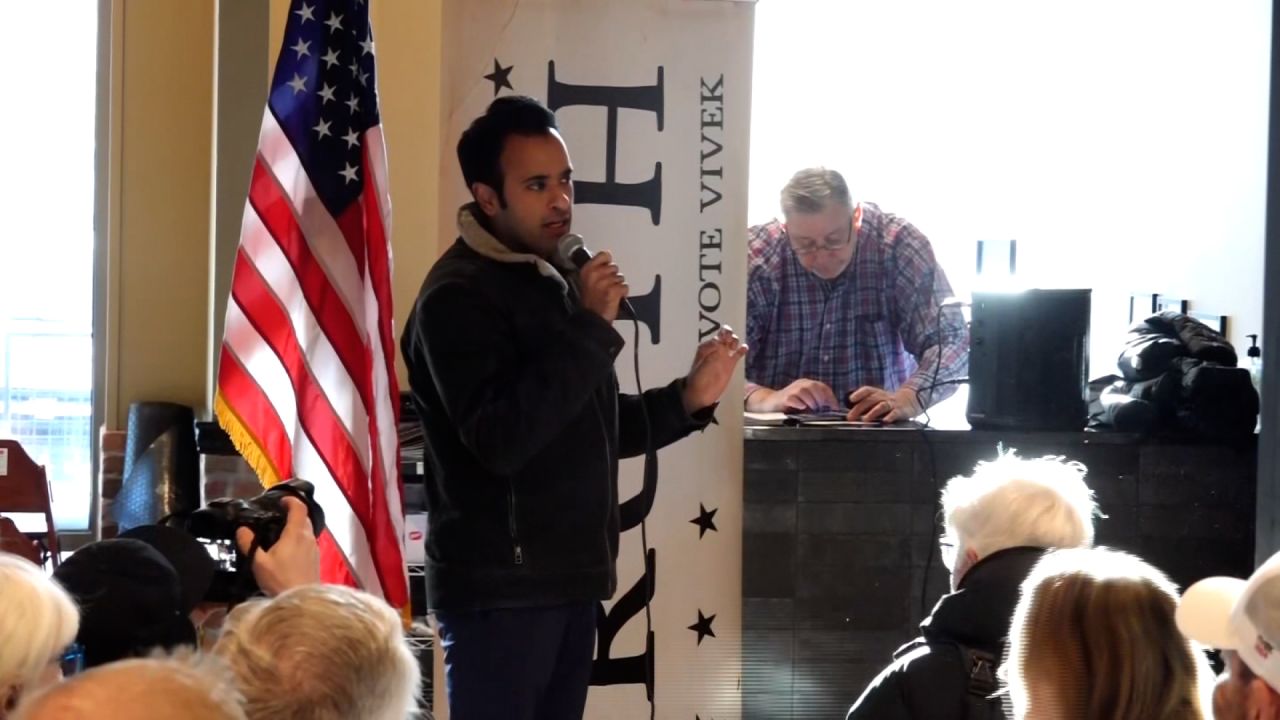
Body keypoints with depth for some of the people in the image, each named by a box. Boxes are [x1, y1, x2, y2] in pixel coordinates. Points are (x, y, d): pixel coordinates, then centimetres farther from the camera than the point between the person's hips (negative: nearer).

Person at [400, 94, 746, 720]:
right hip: (501, 589, -9)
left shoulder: (553, 282, 16)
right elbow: (501, 440, -25)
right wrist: (590, 327, -22)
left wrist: (688, 399, 7)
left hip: (568, 578, 9)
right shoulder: (457, 296, -13)